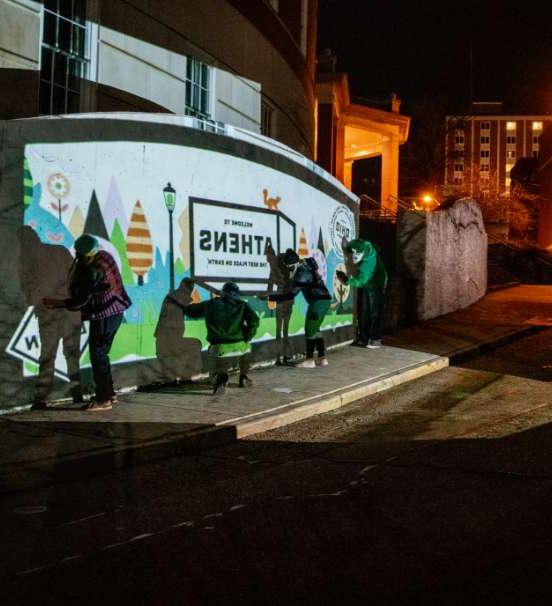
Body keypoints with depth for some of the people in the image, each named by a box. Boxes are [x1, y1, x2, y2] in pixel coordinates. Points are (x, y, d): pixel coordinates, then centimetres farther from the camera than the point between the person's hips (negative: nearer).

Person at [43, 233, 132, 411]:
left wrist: (55, 303, -15)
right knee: (101, 354, 18)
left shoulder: (93, 270, -24)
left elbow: (80, 301, -18)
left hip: (104, 315, -10)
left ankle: (103, 399, -1)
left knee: (98, 355, -3)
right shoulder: (104, 256, 3)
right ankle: (109, 393, 24)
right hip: (115, 311, 10)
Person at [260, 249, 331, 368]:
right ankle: (322, 358, 15)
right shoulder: (304, 263, 4)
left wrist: (270, 297, -22)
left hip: (319, 301, -10)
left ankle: (310, 360, -3)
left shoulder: (302, 274, -21)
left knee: (310, 329, -5)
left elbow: (290, 295, -24)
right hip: (324, 300, 10)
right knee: (315, 329, 14)